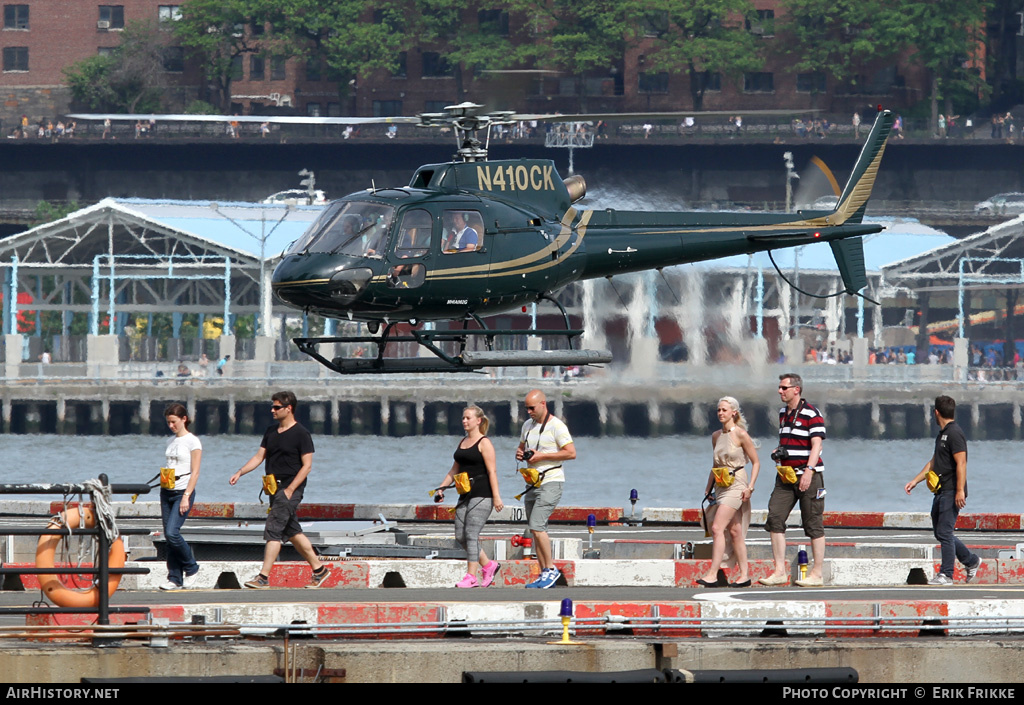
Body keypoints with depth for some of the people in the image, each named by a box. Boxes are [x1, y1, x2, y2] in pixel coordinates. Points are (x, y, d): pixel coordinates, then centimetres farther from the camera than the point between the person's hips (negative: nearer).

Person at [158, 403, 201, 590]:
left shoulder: (193, 442, -6)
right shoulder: (171, 441, 14)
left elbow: (195, 472, -10)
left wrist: (186, 497, -17)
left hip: (183, 491, -7)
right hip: (167, 491, 7)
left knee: (172, 533, -18)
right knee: (168, 536, 2)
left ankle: (191, 568, 1)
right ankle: (175, 578, 6)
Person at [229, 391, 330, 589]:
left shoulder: (301, 434, -9)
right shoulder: (271, 431, 13)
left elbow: (307, 465, -11)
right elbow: (259, 457, 15)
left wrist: (290, 489, -17)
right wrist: (240, 473, 1)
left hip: (291, 488, -8)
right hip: (275, 488, 8)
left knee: (273, 529, -14)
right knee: (292, 532, 12)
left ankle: (264, 576, -16)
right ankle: (318, 569, 22)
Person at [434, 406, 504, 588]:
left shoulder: (484, 443, -7)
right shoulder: (463, 442, 17)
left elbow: (492, 471, -12)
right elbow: (455, 470, 22)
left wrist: (496, 496, -18)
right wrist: (442, 488, 12)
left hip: (482, 494, -9)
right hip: (466, 494, 9)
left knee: (471, 534, -12)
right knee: (461, 536, 5)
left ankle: (471, 576, -9)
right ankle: (489, 566, 18)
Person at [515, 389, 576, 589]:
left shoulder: (556, 426, -10)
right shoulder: (528, 425, 14)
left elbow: (571, 453, -16)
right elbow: (521, 447, 28)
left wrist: (542, 456, -18)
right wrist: (519, 454, 3)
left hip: (551, 482, -8)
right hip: (533, 483, 8)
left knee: (536, 526, -18)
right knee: (535, 530, 7)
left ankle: (551, 569, -8)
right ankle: (545, 574, 11)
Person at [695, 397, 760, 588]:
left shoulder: (741, 435, -8)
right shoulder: (716, 436, 13)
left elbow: (756, 462, -4)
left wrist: (750, 487, -12)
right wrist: (708, 487, 16)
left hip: (736, 485, -8)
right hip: (720, 486, 8)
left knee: (718, 528, -17)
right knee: (734, 531, 9)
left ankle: (712, 575, -21)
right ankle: (744, 574, 14)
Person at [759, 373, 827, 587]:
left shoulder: (811, 414, -9)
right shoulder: (783, 413, 16)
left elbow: (816, 445, -16)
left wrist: (809, 471, -26)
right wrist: (778, 452, 6)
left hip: (808, 475, -8)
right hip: (786, 475, 8)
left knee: (813, 524, -2)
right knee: (775, 517, -3)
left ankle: (817, 574, 2)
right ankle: (779, 571, -1)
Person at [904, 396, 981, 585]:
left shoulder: (954, 433, -13)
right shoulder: (942, 434, 18)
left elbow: (961, 463, -19)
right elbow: (934, 463, 27)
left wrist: (960, 491, -23)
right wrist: (915, 481, 24)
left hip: (952, 493, -10)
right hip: (941, 491, 10)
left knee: (944, 532, -10)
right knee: (940, 532, 13)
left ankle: (946, 575, -7)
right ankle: (971, 561, 24)